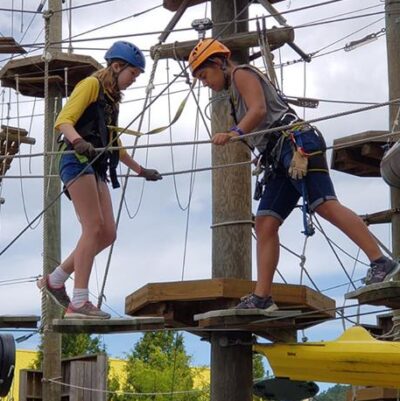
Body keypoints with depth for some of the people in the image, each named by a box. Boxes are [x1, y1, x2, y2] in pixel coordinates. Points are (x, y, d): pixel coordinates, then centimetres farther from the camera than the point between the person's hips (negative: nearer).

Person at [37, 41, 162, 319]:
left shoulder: (112, 98, 27)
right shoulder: (91, 85, 0)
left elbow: (114, 145, 34)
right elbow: (63, 120, -14)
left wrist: (140, 170, 35)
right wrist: (78, 141, -34)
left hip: (97, 168, 9)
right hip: (78, 161, -9)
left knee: (108, 234, -1)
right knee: (94, 228, -18)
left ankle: (55, 280, 10)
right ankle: (79, 302, -20)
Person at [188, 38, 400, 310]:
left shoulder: (242, 74, 5)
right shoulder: (235, 93, 32)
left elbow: (259, 110, -12)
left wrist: (234, 133, -26)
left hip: (295, 142, -10)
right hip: (280, 158, 10)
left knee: (325, 205, -23)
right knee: (265, 223, 1)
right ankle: (262, 297, -4)